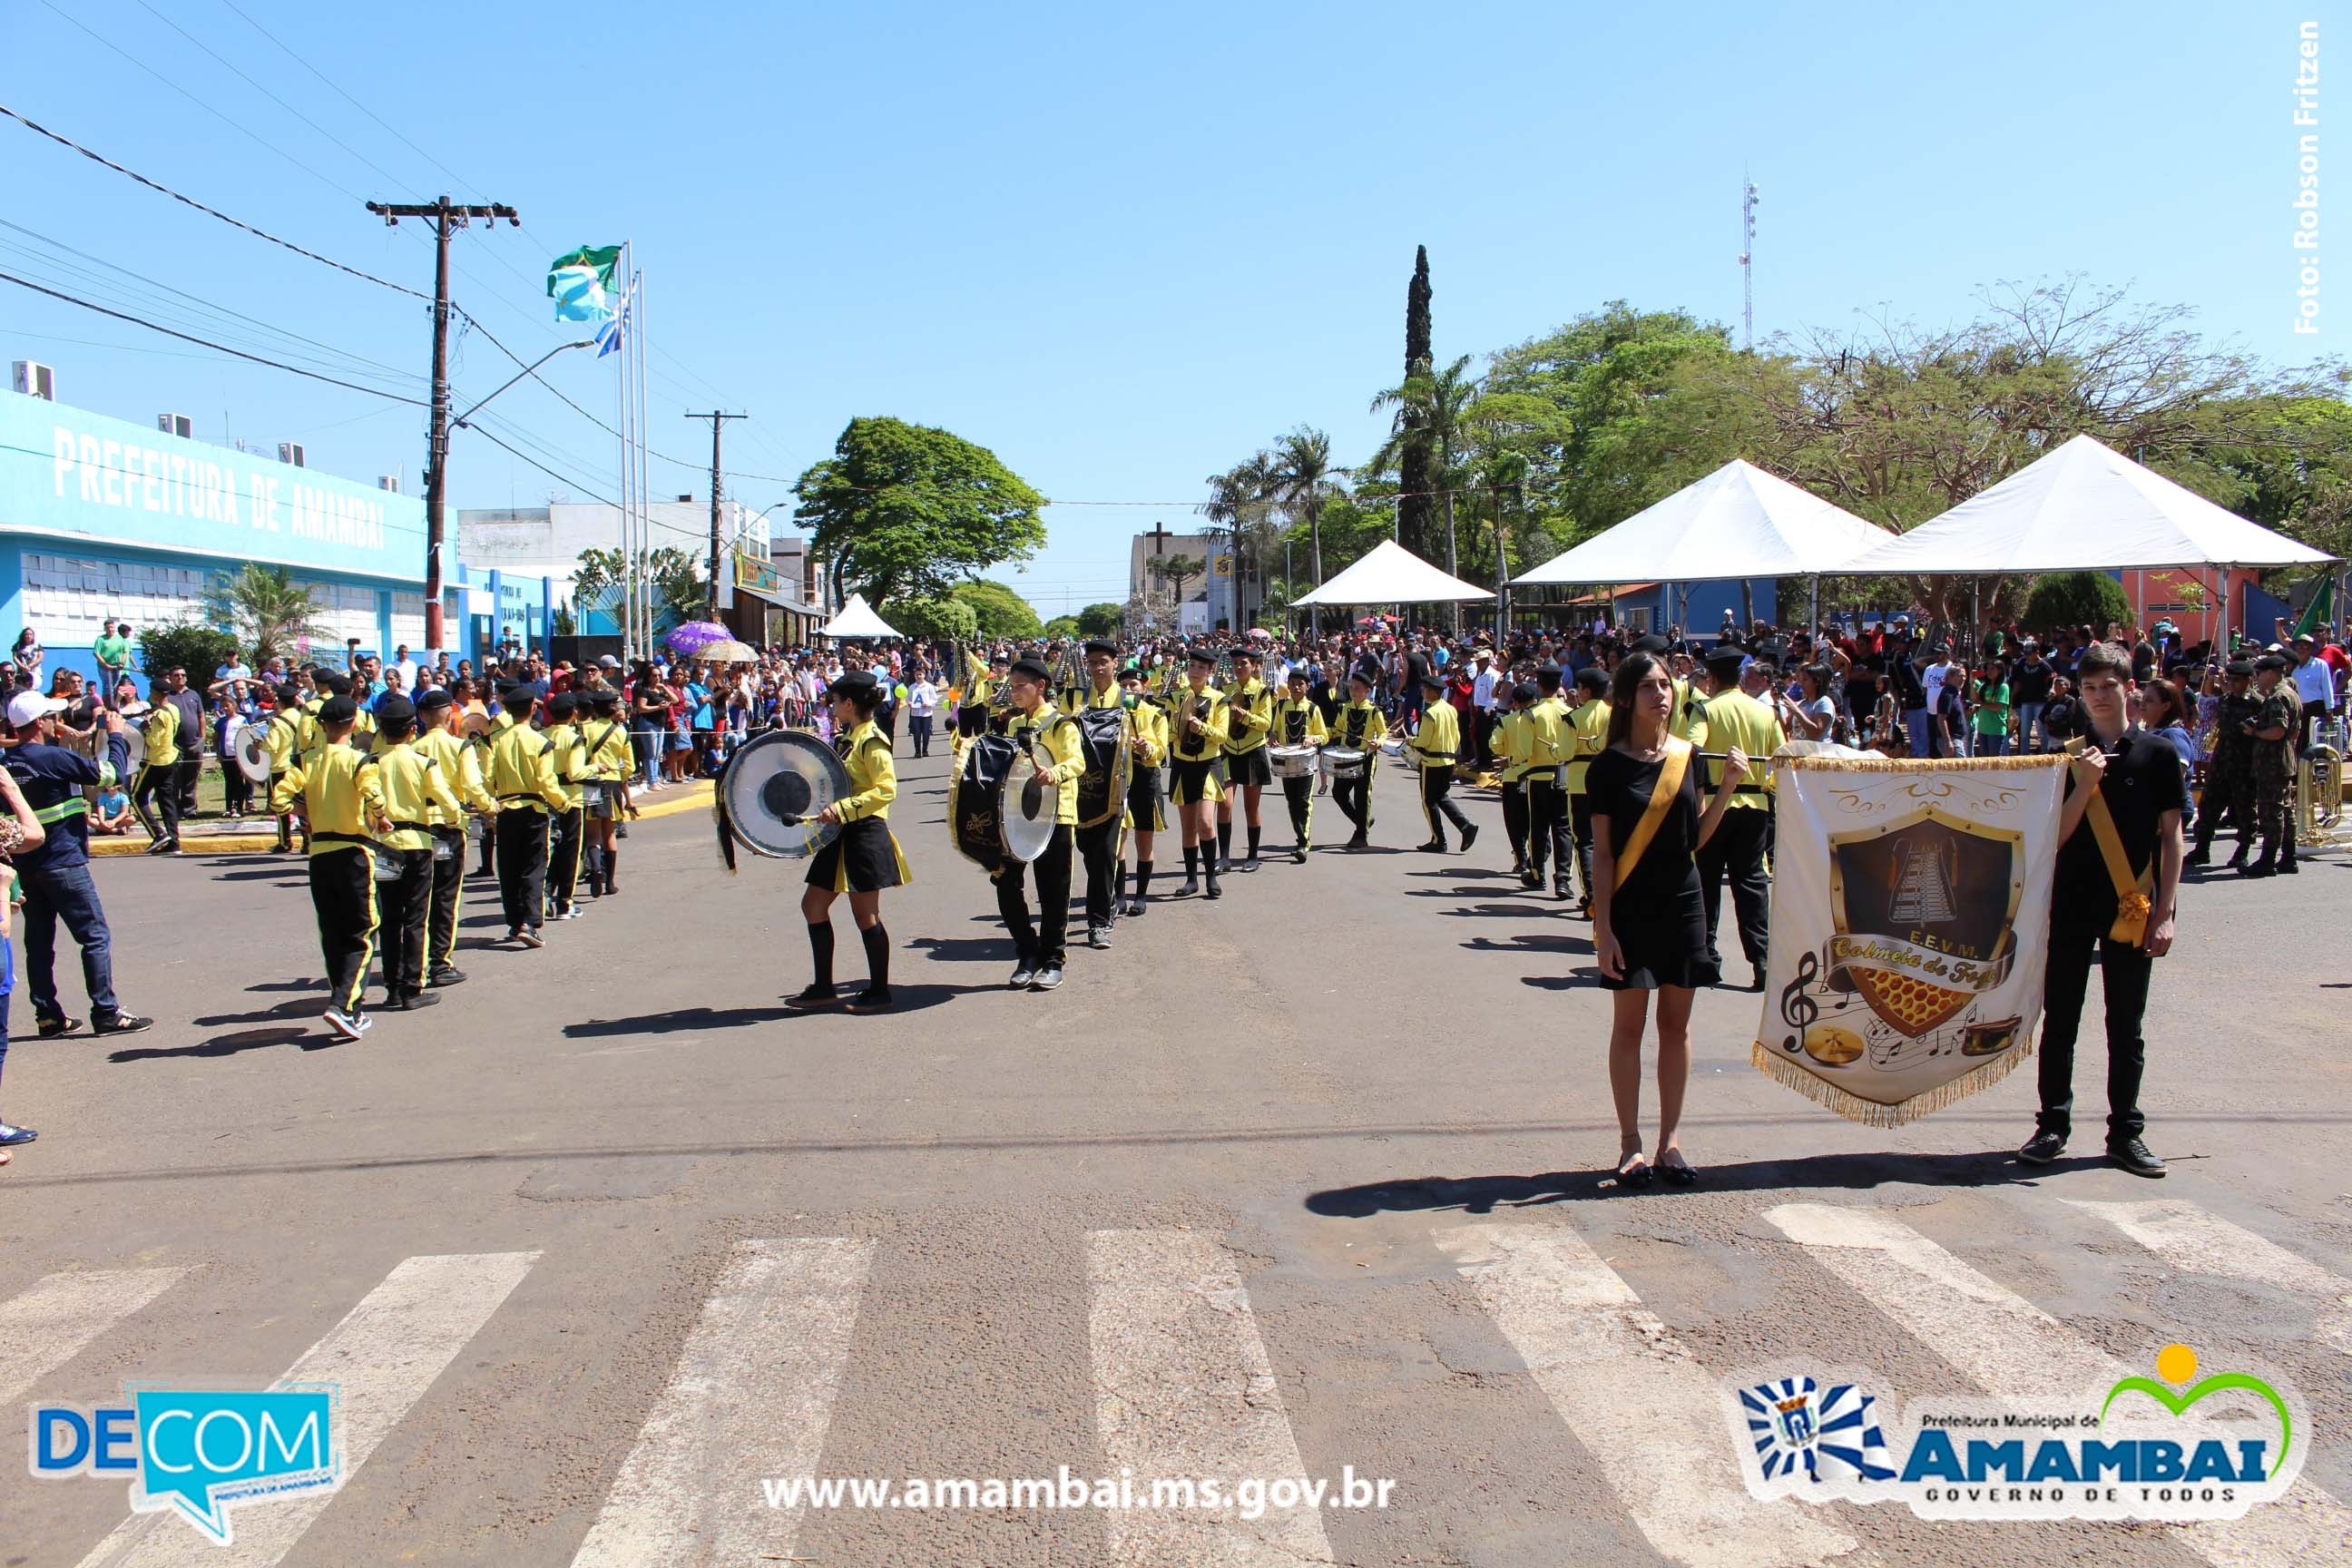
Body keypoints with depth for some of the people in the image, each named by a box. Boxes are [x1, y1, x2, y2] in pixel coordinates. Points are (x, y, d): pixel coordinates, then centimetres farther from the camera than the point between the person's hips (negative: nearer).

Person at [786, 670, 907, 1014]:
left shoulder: (872, 741, -14)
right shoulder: (846, 738, 13)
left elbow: (886, 790, -23)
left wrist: (841, 809, -26)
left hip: (865, 834, -10)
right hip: (841, 835, 10)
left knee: (865, 914, -2)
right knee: (813, 905, 11)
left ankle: (879, 992, 9)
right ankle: (823, 988, 18)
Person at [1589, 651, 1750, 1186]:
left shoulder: (1687, 756, 4)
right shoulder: (1608, 766, -7)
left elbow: (1695, 838, 7)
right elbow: (1602, 853, -7)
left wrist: (1727, 787, -5)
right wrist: (1603, 927, -12)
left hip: (1683, 904, 4)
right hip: (1630, 907, -4)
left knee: (1676, 1024, 9)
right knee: (1629, 1025, 2)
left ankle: (1670, 1139, 18)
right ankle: (1631, 1144, 11)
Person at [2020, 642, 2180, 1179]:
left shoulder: (2158, 754, 0)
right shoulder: (2068, 757, 3)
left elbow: (2171, 837, 1)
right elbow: (2054, 837, -2)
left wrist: (2164, 912, -5)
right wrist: (2086, 785, -17)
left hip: (2131, 910, -1)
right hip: (2070, 907, 1)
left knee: (2126, 1027, 7)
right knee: (2059, 1021, 6)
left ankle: (2125, 1133, 16)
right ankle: (2053, 1125, 15)